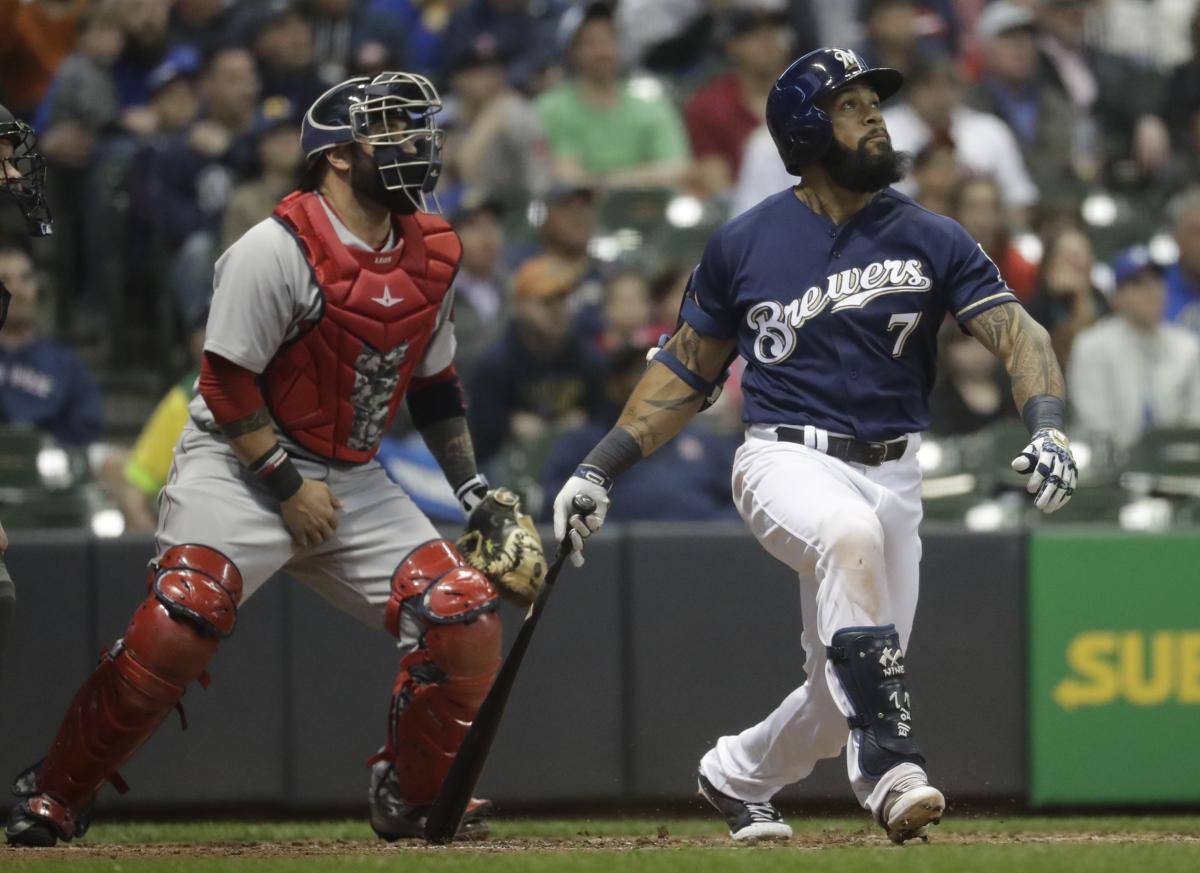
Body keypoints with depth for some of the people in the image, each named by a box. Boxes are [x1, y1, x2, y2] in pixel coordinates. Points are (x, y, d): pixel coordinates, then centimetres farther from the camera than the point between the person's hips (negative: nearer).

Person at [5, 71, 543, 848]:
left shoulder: (431, 252, 5)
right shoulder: (276, 250, -18)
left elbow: (433, 382, 16)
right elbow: (226, 383, -17)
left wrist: (473, 487, 10)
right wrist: (287, 486, -17)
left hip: (353, 478, 7)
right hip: (239, 467, -7)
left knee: (464, 617, -7)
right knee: (177, 625, -25)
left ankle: (412, 797, 14)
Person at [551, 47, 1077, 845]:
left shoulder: (930, 240, 2)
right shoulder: (744, 244, 2)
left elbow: (1017, 333, -7)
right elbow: (686, 372, 12)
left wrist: (1047, 427, -27)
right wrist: (600, 470, 5)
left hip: (892, 475, 3)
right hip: (787, 459, -3)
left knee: (842, 701, 3)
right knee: (850, 534, -39)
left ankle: (737, 777, 36)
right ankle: (890, 762, -41)